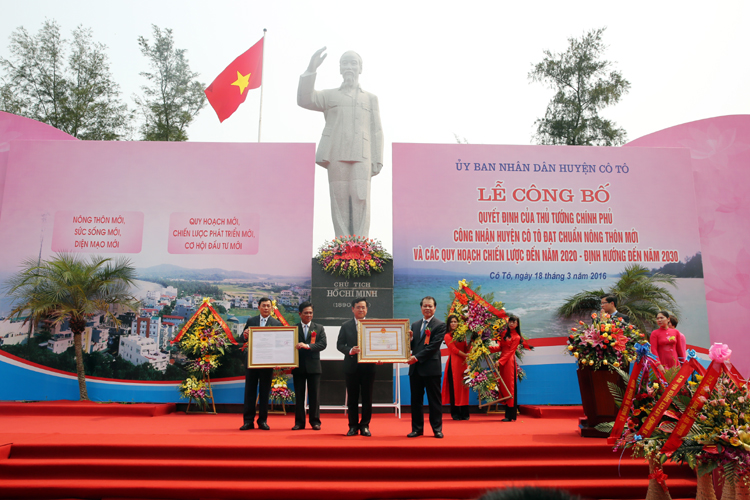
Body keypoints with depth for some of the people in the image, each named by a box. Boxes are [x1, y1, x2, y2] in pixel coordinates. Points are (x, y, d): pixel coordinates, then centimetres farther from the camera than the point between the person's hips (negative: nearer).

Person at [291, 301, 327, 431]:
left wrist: (308, 346, -19)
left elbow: (323, 344, -5)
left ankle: (315, 421, 12)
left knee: (314, 395, 3)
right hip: (298, 366, 0)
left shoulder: (319, 328, 8)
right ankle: (299, 422, 14)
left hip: (313, 365, 0)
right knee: (299, 395, 6)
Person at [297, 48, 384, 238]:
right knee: (340, 200, -5)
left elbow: (376, 131, 15)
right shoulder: (330, 95, 21)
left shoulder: (370, 98, 23)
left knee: (360, 199, -12)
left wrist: (377, 161, 4)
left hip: (361, 155, 0)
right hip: (336, 154, 0)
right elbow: (305, 100, 3)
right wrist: (311, 69, -6)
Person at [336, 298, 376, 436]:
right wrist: (350, 351, -15)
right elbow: (339, 344, 3)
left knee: (367, 397, 5)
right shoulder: (346, 326, 6)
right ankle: (353, 426, 18)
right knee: (352, 397, 7)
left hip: (368, 366, 0)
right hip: (351, 366, 0)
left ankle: (365, 426, 16)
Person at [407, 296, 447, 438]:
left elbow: (434, 346, -13)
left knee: (434, 400, 3)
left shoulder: (440, 325, -3)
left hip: (431, 368, -5)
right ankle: (417, 428, 18)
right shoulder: (415, 325, 15)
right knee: (416, 400, 9)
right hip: (415, 368, 5)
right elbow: (412, 346, 15)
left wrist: (417, 357, -16)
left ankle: (437, 429, 13)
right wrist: (410, 338, -7)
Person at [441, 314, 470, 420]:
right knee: (454, 387, -4)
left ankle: (464, 413, 9)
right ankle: (455, 413, 4)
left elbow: (466, 349, 11)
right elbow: (454, 349, -8)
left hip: (463, 363, 5)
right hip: (453, 363, -5)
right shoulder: (447, 336, 0)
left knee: (463, 387, 4)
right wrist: (466, 355, -12)